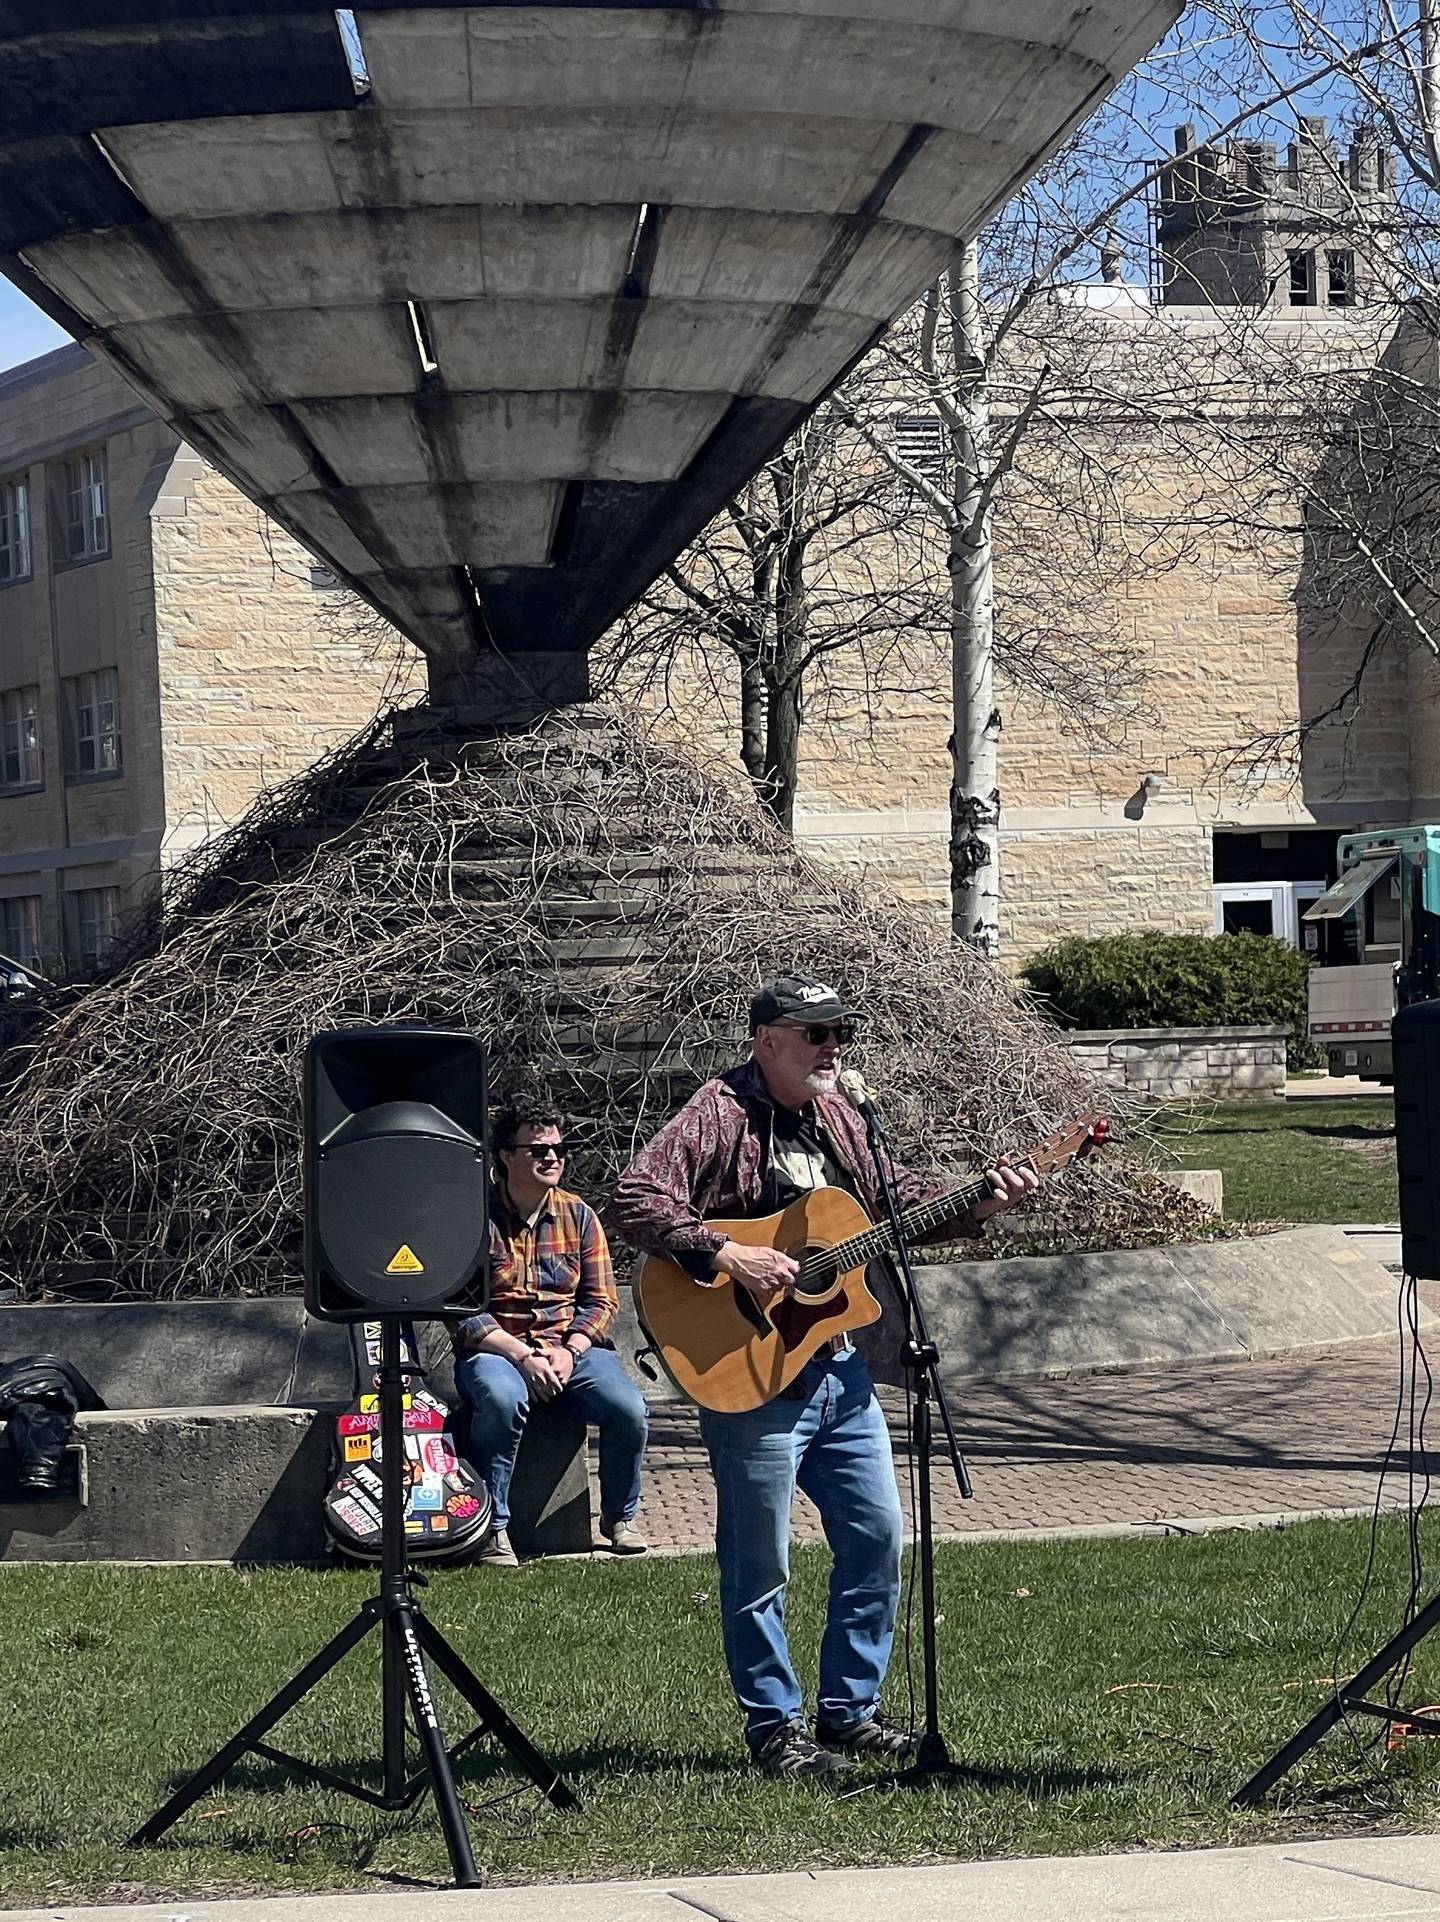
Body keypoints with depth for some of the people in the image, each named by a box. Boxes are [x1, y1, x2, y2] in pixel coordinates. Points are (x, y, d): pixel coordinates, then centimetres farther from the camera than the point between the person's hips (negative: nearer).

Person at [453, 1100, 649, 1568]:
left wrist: (570, 1351, -13)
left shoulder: (579, 1216, 7)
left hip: (572, 1345, 3)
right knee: (501, 1399, -39)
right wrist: (522, 1356, -21)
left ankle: (619, 1517, 3)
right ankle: (492, 1529, -22)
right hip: (495, 1348, -3)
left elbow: (601, 1301, 6)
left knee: (628, 1407, -24)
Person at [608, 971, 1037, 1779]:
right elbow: (635, 1198, -24)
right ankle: (777, 1729, 12)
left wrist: (979, 1207, 7)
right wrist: (725, 1257, -31)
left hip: (840, 1365, 8)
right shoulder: (720, 1115, -13)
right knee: (761, 1562, 1)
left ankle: (851, 1711, 22)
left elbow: (892, 1195, 22)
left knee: (879, 1538, 11)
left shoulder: (838, 1115, 12)